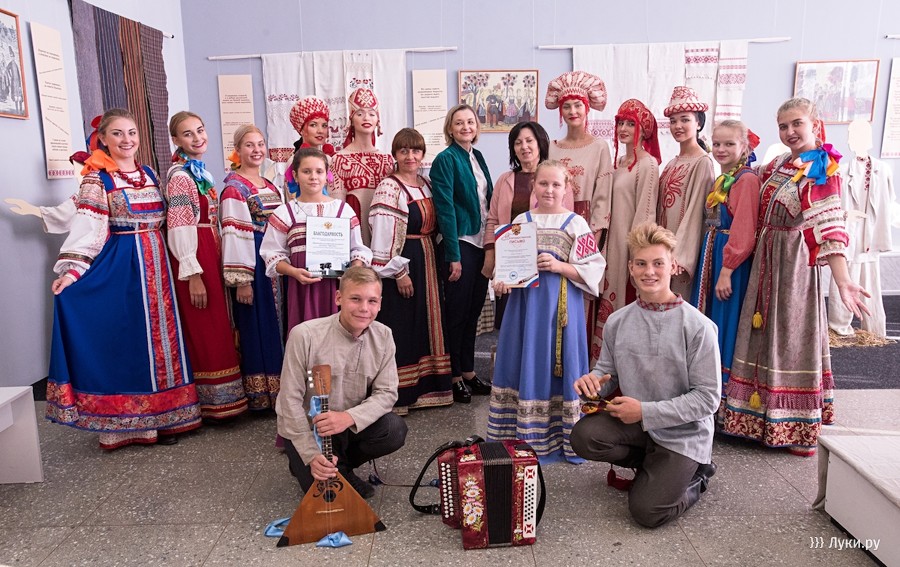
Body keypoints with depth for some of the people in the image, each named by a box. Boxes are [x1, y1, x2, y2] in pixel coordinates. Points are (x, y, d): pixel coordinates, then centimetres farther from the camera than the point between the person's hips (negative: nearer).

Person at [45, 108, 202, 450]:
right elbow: (88, 229, -15)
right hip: (120, 267, -6)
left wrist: (161, 262, 14)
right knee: (126, 337, -2)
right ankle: (130, 423, 9)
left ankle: (158, 414, 18)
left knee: (159, 334, 8)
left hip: (156, 263, 6)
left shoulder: (150, 174, 12)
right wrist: (71, 269, -26)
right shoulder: (97, 179, -5)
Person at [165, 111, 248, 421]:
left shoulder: (200, 172, 14)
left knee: (216, 329, 14)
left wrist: (216, 260, 17)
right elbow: (179, 227, -18)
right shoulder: (180, 175, -13)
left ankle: (214, 399, 26)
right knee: (206, 331, -2)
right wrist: (193, 274, -21)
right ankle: (211, 403, 10)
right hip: (194, 258, -9)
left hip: (211, 253, 9)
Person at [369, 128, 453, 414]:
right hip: (402, 265, -8)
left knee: (427, 324, 13)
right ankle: (398, 395, 9)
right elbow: (384, 235, -17)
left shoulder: (426, 184, 12)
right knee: (401, 329, -2)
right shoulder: (389, 188, -12)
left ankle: (426, 386, 25)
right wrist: (399, 272, -17)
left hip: (428, 262, 8)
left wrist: (433, 263, 11)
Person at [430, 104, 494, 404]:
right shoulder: (445, 160, -9)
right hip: (460, 244, -7)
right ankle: (454, 376, 14)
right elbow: (445, 209, -15)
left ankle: (469, 371, 25)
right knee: (457, 312, 2)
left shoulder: (477, 157, 14)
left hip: (481, 243, 7)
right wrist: (453, 255, -19)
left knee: (474, 310, 13)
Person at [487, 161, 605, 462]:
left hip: (561, 306, -3)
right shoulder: (522, 220, 7)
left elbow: (592, 270, -5)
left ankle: (562, 434, 17)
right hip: (526, 302, 3)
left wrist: (559, 266, -17)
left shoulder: (576, 223, -2)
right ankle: (524, 432, 22)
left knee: (558, 365, 3)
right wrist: (501, 281, -10)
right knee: (525, 364, 8)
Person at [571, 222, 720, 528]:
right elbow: (607, 372, 7)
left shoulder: (697, 326, -16)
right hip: (636, 422, 4)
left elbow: (708, 398, -16)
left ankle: (694, 474, 18)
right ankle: (652, 464, 7)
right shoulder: (617, 322, -3)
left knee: (646, 510, -15)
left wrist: (645, 411, -23)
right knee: (584, 435, -23)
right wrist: (592, 380, -19)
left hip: (684, 433, -4)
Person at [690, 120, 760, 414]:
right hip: (712, 257, 9)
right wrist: (708, 262, 10)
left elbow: (743, 230, -20)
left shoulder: (747, 179, -14)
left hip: (732, 261, -9)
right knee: (709, 322, 15)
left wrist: (727, 270, -22)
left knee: (726, 324, -1)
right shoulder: (722, 179, 14)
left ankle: (728, 397, 12)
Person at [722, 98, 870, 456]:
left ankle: (800, 429, 13)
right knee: (764, 336, 10)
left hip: (796, 264, -6)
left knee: (793, 337, 0)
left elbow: (830, 231, -16)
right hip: (766, 261, 6)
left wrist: (843, 282, -25)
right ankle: (762, 419, 23)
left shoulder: (823, 171, -9)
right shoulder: (775, 167, 10)